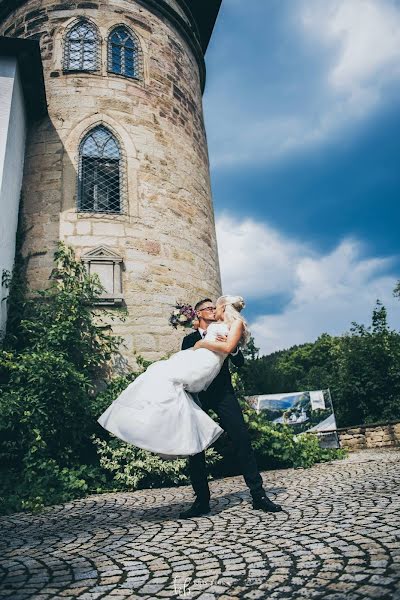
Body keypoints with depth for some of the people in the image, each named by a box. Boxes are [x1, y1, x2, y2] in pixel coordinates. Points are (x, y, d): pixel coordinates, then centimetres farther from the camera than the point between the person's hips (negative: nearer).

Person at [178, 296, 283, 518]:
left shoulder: (224, 333, 16)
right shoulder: (190, 339, 16)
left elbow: (239, 362, 5)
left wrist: (232, 348, -14)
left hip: (223, 392, -1)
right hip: (198, 394, 1)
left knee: (242, 439, -10)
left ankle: (258, 494, -4)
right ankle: (201, 500, 6)